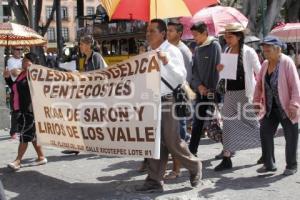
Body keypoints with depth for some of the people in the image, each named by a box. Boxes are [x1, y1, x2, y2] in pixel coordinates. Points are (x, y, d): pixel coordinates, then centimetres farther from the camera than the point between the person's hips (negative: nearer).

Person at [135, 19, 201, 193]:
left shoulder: (172, 51, -9)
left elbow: (181, 77, -19)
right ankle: (155, 181, 14)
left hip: (167, 102, -7)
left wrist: (167, 62, -30)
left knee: (172, 142, -2)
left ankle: (195, 166, 22)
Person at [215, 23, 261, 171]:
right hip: (230, 93, 5)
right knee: (229, 124, 3)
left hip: (245, 93, -5)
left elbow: (259, 72, -7)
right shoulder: (226, 51, 8)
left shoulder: (248, 52, -8)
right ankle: (226, 159, 8)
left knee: (252, 123, 5)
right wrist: (219, 69, -6)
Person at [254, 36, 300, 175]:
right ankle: (269, 164, 16)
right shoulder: (265, 64, 5)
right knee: (265, 133, 4)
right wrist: (257, 101, 5)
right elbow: (259, 84, 12)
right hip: (270, 108, 6)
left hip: (286, 108, -6)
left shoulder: (287, 62, -14)